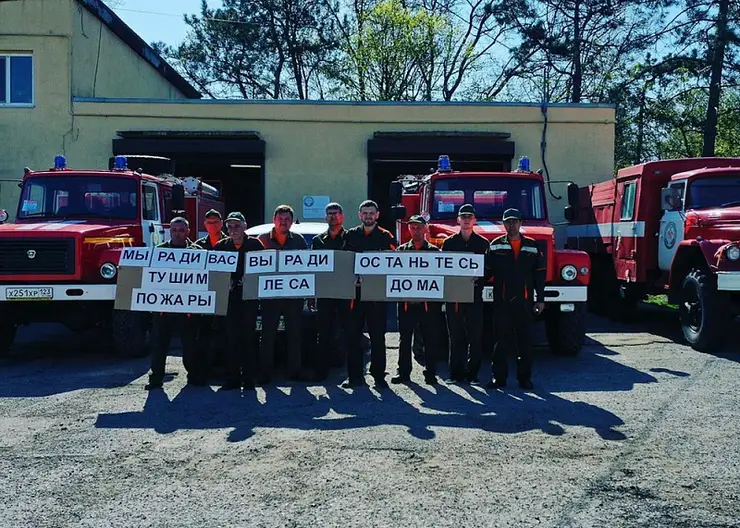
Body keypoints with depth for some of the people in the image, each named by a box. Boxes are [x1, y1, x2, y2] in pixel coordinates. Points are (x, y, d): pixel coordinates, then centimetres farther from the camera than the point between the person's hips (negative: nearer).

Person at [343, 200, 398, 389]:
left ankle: (379, 375, 9)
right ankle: (354, 375, 11)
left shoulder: (386, 237, 5)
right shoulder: (351, 235, 11)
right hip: (355, 291, 2)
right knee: (353, 335, 4)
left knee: (378, 336, 2)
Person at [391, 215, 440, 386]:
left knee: (430, 339, 3)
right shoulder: (401, 250, 11)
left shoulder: (434, 251, 7)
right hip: (406, 301, 1)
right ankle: (403, 372, 12)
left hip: (428, 302, -1)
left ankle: (430, 373, 11)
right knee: (405, 338, 5)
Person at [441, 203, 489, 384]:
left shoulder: (482, 243, 8)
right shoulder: (449, 242, 9)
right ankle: (456, 373, 8)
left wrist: (478, 280, -13)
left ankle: (472, 373, 5)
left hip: (474, 295, 0)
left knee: (475, 336, -1)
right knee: (456, 336, 3)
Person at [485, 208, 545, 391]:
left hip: (524, 301, 1)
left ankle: (525, 378, 13)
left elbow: (540, 274, 9)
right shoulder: (496, 246, 5)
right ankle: (499, 377, 9)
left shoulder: (532, 246, 9)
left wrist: (540, 299, 5)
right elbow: (487, 271, 1)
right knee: (501, 340, 3)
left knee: (525, 340, 5)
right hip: (501, 301, -1)